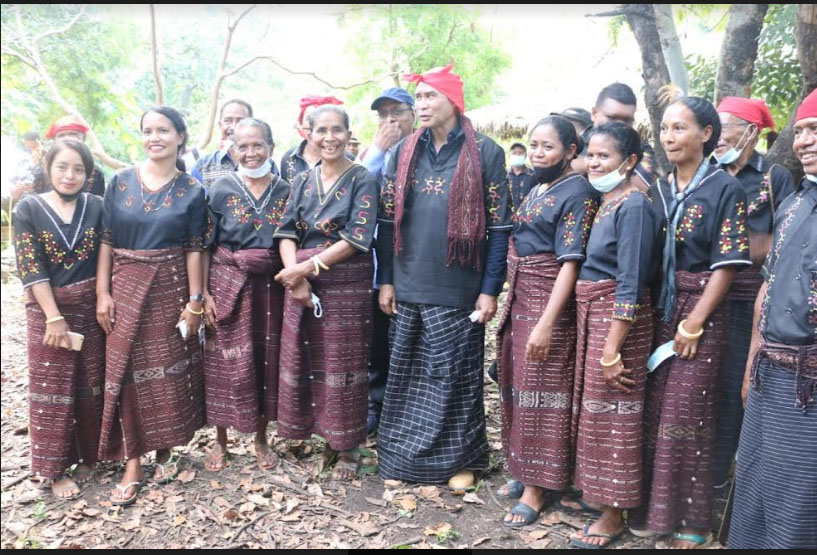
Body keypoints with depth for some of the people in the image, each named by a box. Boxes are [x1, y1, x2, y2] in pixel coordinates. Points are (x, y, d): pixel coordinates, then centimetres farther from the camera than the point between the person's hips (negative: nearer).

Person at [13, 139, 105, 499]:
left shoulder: (96, 206, 0)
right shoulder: (29, 209, -5)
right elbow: (30, 267, -11)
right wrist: (54, 317, -16)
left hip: (91, 307, 2)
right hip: (47, 308, -2)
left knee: (92, 386, 10)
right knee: (51, 389, 5)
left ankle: (88, 456, 27)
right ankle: (56, 470, 17)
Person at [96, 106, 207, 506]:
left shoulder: (191, 190, 0)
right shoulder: (120, 182, 2)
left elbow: (194, 248, -2)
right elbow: (106, 240, 2)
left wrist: (194, 301, -6)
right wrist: (102, 292, -4)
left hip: (171, 287, -1)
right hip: (127, 286, 1)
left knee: (169, 371, 6)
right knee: (127, 371, 2)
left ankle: (165, 452, 26)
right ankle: (132, 465, 12)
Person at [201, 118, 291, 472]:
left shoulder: (285, 191, 5)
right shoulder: (221, 190, -1)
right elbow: (204, 246, -2)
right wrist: (204, 293, -9)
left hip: (270, 287, 2)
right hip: (228, 285, -2)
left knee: (267, 360, 8)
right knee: (227, 363, 3)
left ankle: (261, 439, 27)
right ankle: (220, 442, 23)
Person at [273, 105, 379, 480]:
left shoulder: (362, 180, -3)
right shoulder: (302, 181, 11)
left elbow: (357, 239, -13)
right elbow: (287, 232, 4)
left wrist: (306, 267, -15)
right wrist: (295, 275, -13)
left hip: (346, 284, -4)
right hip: (301, 281, 4)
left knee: (343, 363, 2)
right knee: (302, 358, 8)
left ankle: (348, 448, 18)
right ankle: (310, 431, 27)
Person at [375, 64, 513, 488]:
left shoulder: (485, 152, -3)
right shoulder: (405, 151, 8)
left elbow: (499, 226, -4)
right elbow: (387, 219, 9)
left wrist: (490, 290, -8)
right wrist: (386, 280, 5)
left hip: (458, 289, -3)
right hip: (408, 287, 4)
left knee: (455, 376, 6)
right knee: (406, 374, 11)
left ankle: (459, 458, 25)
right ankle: (404, 455, 28)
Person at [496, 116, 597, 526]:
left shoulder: (577, 192, -11)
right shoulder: (537, 189, 14)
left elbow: (570, 262, -18)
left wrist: (546, 323, -24)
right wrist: (510, 302, 13)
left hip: (549, 302, -8)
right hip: (519, 299, 8)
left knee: (541, 392, 0)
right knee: (517, 386, 14)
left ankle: (537, 488, 13)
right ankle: (523, 469, 30)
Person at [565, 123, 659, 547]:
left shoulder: (633, 207, -16)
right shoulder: (603, 202, 10)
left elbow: (631, 285, -19)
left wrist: (612, 350, -21)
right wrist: (594, 337, 10)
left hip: (619, 318, -8)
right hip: (591, 314, 8)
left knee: (613, 415, 3)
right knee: (593, 409, 18)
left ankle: (613, 516, 19)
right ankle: (594, 491, 36)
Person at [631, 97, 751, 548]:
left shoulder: (725, 189, -7)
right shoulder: (658, 190, 9)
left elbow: (727, 263, -11)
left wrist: (694, 322, -15)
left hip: (702, 309, -5)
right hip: (660, 307, 5)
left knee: (686, 415, -1)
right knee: (655, 410, 9)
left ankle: (690, 522, 16)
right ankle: (654, 506, 26)